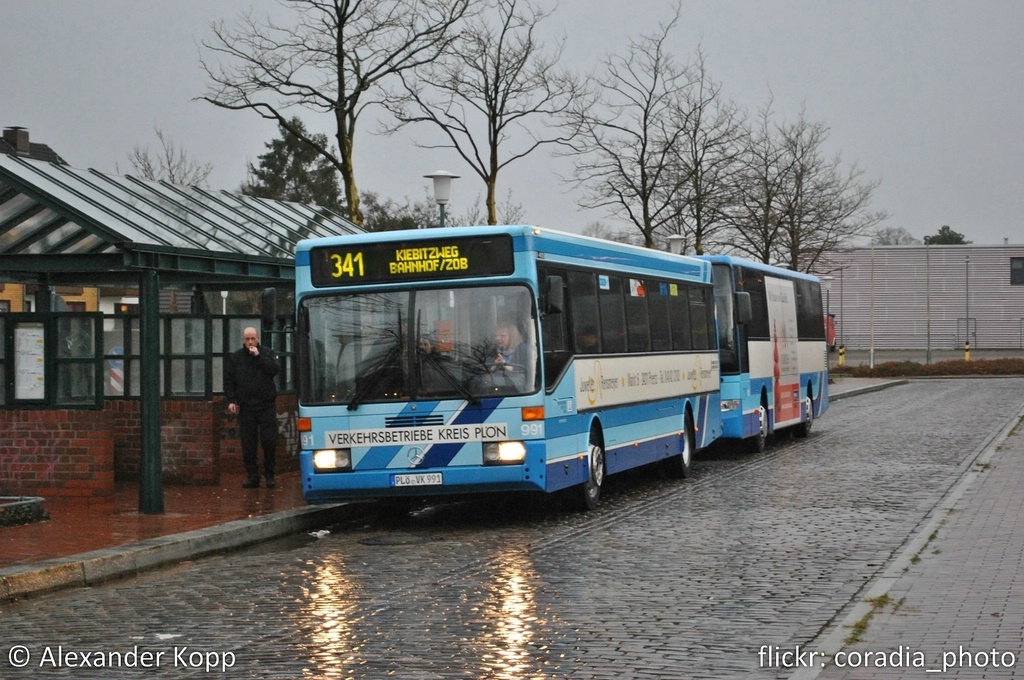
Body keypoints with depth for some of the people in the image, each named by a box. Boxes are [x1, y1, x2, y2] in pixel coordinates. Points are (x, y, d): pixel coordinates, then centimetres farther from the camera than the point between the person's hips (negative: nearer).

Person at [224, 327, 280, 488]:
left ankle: (269, 475, 12)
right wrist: (231, 400, -2)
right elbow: (228, 381, 8)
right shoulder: (234, 358, 8)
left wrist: (258, 356, -13)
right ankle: (252, 476, 7)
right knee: (248, 445, 1)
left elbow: (275, 369, -12)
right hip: (245, 407, 1)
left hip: (266, 405, -1)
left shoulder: (267, 353, 6)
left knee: (269, 442, 0)